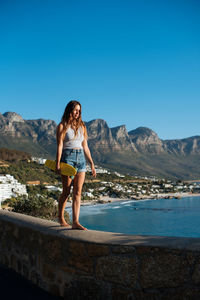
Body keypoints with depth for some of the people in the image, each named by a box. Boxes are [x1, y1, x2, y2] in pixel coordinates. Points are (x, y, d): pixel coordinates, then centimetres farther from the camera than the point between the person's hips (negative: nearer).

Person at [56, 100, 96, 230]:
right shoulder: (62, 126, 2)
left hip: (81, 159, 4)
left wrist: (92, 164, 12)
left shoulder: (81, 126, 16)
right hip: (67, 157, -4)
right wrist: (58, 163, -16)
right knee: (66, 191, 1)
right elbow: (59, 146, -6)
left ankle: (75, 222, -7)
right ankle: (61, 218, 21)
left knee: (78, 192, -5)